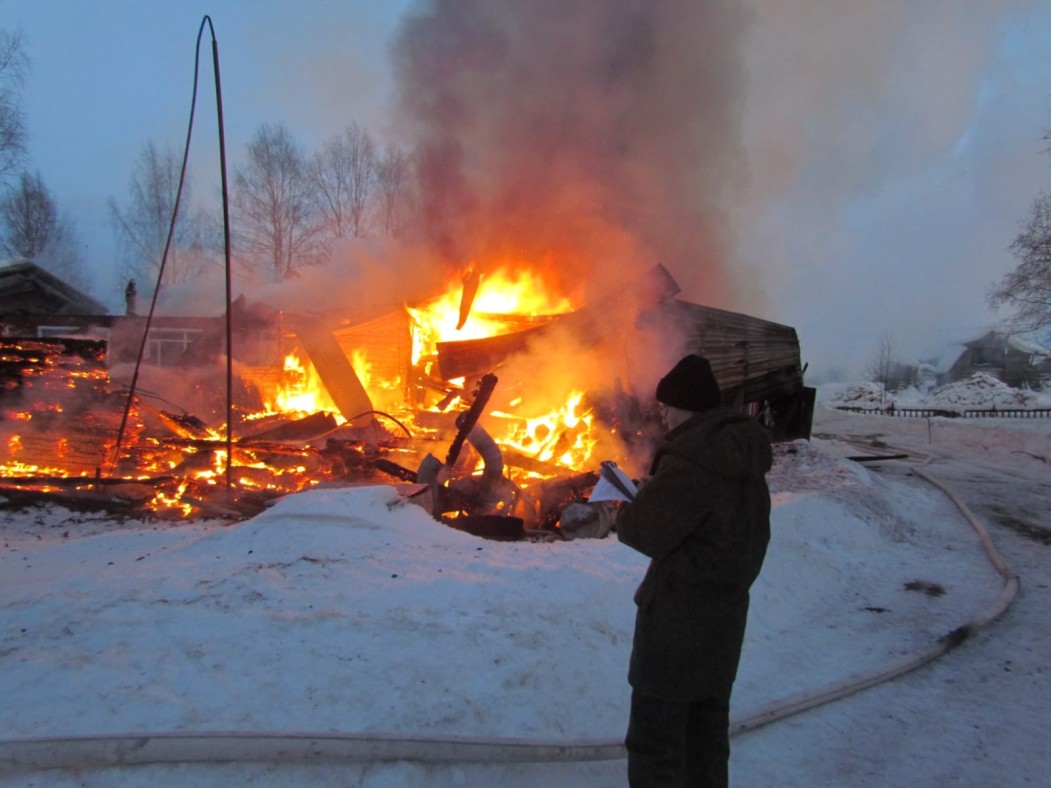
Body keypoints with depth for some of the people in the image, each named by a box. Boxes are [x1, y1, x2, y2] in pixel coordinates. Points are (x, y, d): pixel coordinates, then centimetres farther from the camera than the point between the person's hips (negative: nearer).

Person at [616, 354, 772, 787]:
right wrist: (657, 491, 5)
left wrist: (624, 511, -1)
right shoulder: (743, 453, 5)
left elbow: (645, 531, -22)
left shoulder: (691, 459, -23)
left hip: (679, 617, -9)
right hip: (726, 609, 9)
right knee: (707, 728, 21)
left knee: (655, 736, 3)